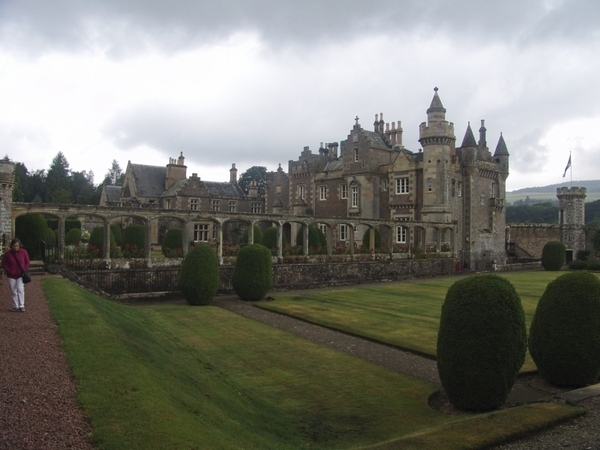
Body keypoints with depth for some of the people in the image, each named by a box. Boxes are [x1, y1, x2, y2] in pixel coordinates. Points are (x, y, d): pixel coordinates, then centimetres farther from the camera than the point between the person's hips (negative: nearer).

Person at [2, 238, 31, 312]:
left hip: (21, 275, -1)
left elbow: (27, 262, 6)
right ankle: (15, 306, 16)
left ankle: (21, 306, -10)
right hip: (11, 276, 1)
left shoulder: (24, 252, -4)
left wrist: (24, 270, -6)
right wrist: (9, 271, -8)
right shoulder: (7, 254, -6)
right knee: (13, 292, 7)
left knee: (20, 290, -13)